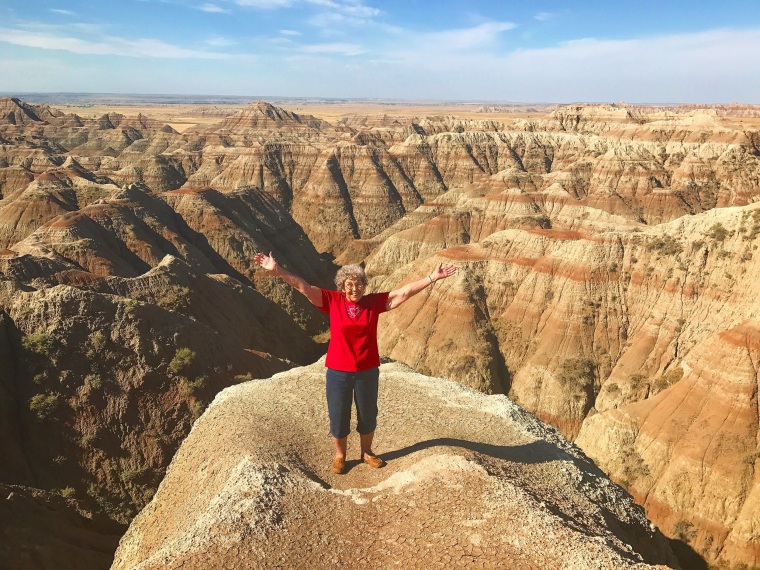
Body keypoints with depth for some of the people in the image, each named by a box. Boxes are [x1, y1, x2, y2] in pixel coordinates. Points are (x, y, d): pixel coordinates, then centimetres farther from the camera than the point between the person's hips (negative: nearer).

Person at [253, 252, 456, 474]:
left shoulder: (374, 302, -5)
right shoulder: (332, 301, -8)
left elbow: (405, 292, -6)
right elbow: (303, 287, -12)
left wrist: (433, 277, -9)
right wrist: (277, 270, -19)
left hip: (368, 371, 1)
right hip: (338, 372, -1)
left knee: (368, 415, 18)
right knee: (338, 416, 13)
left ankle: (367, 452, 41)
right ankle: (340, 456, 35)